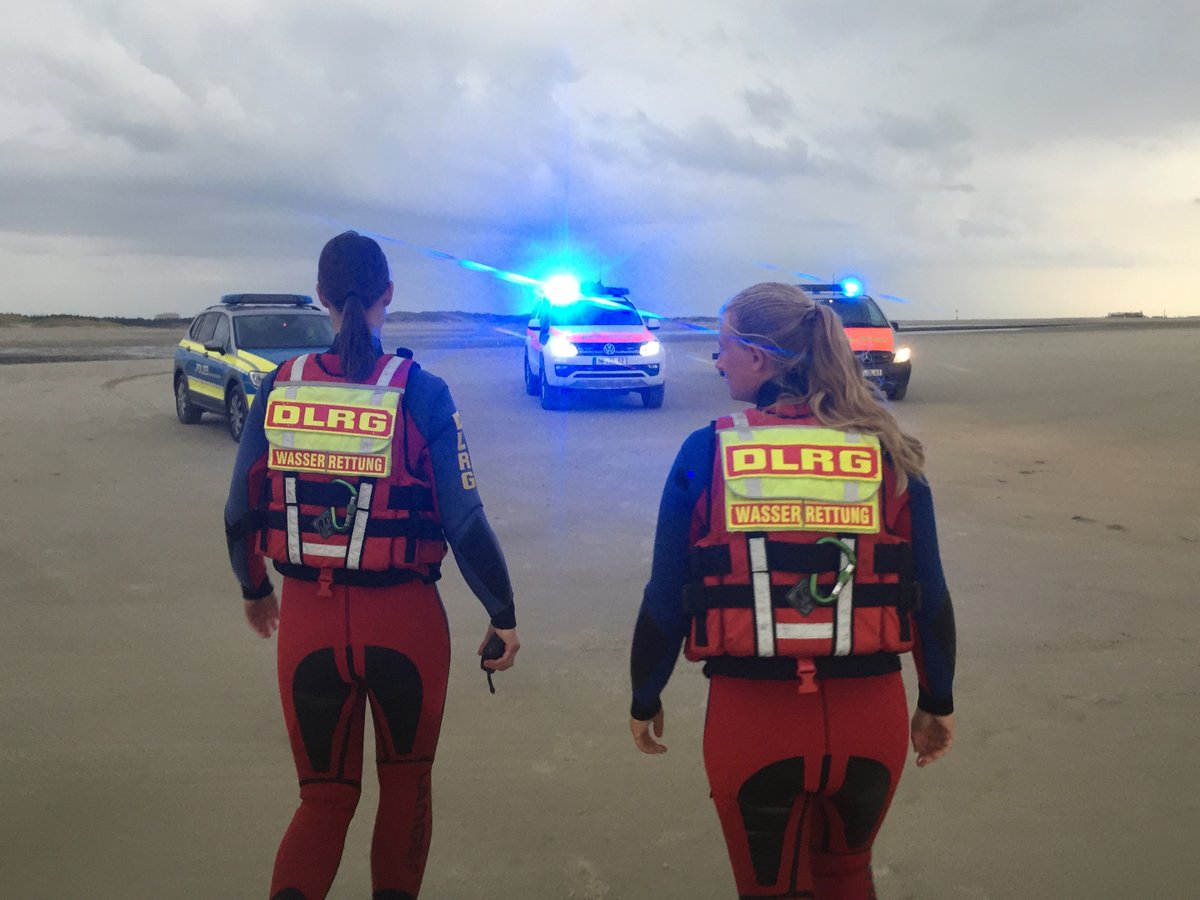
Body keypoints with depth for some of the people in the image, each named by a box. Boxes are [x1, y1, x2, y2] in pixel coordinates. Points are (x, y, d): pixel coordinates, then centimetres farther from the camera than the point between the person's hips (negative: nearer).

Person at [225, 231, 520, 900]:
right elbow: (465, 521, -13)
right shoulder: (420, 392, -11)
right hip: (402, 619, -2)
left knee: (325, 794, 18)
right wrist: (503, 615, -1)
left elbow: (241, 513, 3)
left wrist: (255, 588, 21)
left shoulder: (279, 386, -2)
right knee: (405, 783, 23)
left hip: (307, 619, 2)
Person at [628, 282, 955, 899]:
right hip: (870, 712, 3)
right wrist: (938, 703, 17)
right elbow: (931, 596, 3)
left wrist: (645, 701, 11)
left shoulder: (706, 453, -6)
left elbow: (666, 598, -3)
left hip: (752, 715, -2)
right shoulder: (888, 453, -1)